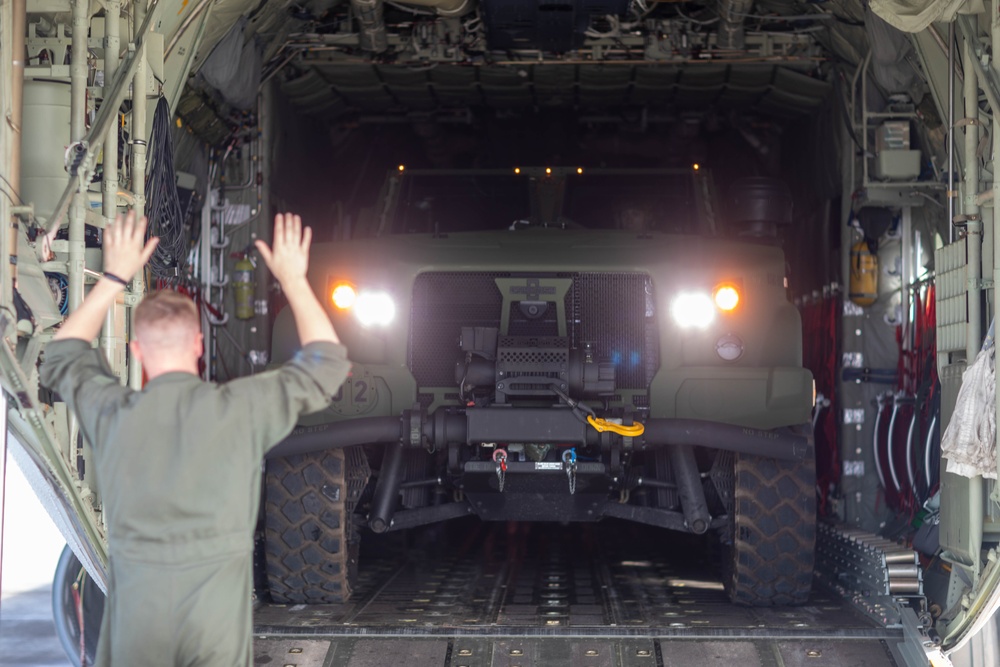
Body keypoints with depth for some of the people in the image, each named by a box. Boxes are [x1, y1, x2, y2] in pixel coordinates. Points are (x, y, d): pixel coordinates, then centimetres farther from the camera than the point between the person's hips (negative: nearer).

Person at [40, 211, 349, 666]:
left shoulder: (111, 414, -1)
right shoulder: (240, 409, -7)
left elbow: (62, 358, 22)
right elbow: (326, 363, 9)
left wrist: (114, 279, 25)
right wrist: (293, 279, 16)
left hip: (135, 625, 1)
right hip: (218, 627, -1)